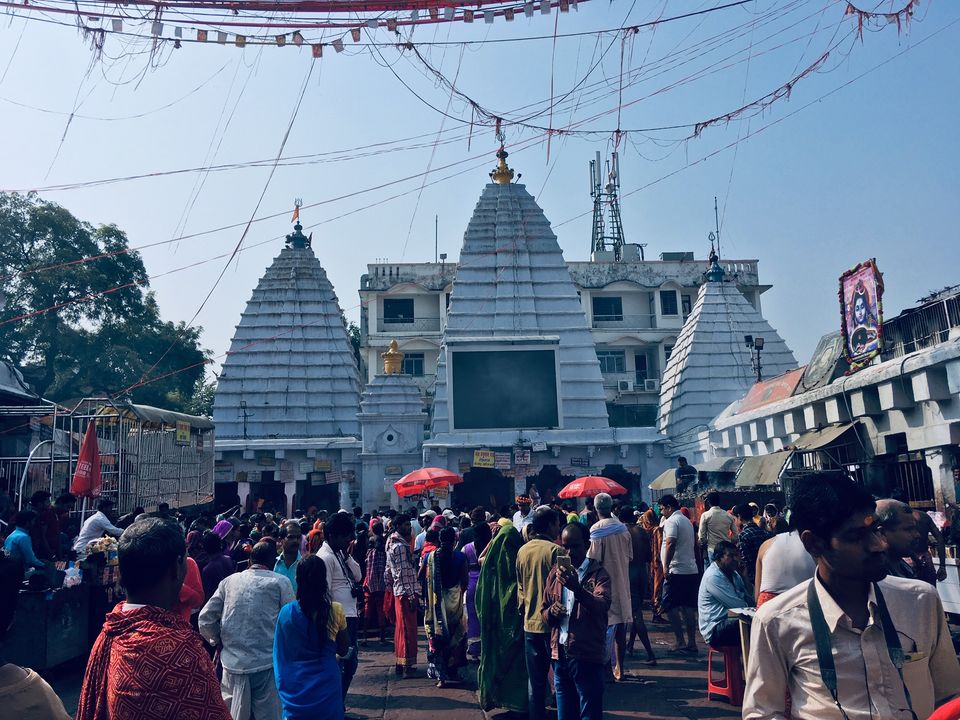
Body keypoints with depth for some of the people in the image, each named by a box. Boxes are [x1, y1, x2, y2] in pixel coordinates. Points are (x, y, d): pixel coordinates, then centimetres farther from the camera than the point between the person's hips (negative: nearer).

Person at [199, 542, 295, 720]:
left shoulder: (229, 581, 8)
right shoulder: (280, 582, -1)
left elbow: (205, 619, 7)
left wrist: (218, 640, 22)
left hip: (233, 663, 3)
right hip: (267, 664, -3)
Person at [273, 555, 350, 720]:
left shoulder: (286, 612, -11)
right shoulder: (336, 610, -13)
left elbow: (280, 656, 1)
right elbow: (343, 650, 0)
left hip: (295, 687, 1)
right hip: (326, 684, -1)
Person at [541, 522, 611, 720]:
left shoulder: (599, 574, -6)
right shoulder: (555, 572, 10)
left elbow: (602, 606, -25)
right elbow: (544, 613, 15)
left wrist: (577, 588, -42)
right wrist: (551, 612, -8)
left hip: (588, 657, -5)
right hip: (560, 654, 5)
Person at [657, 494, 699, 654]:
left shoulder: (671, 521, -10)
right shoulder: (687, 521, 19)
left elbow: (671, 544, -21)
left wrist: (666, 566, -21)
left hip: (677, 570, -9)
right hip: (691, 569, 9)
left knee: (669, 605, -3)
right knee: (689, 607, 9)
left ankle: (680, 642, -4)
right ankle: (691, 643, 10)